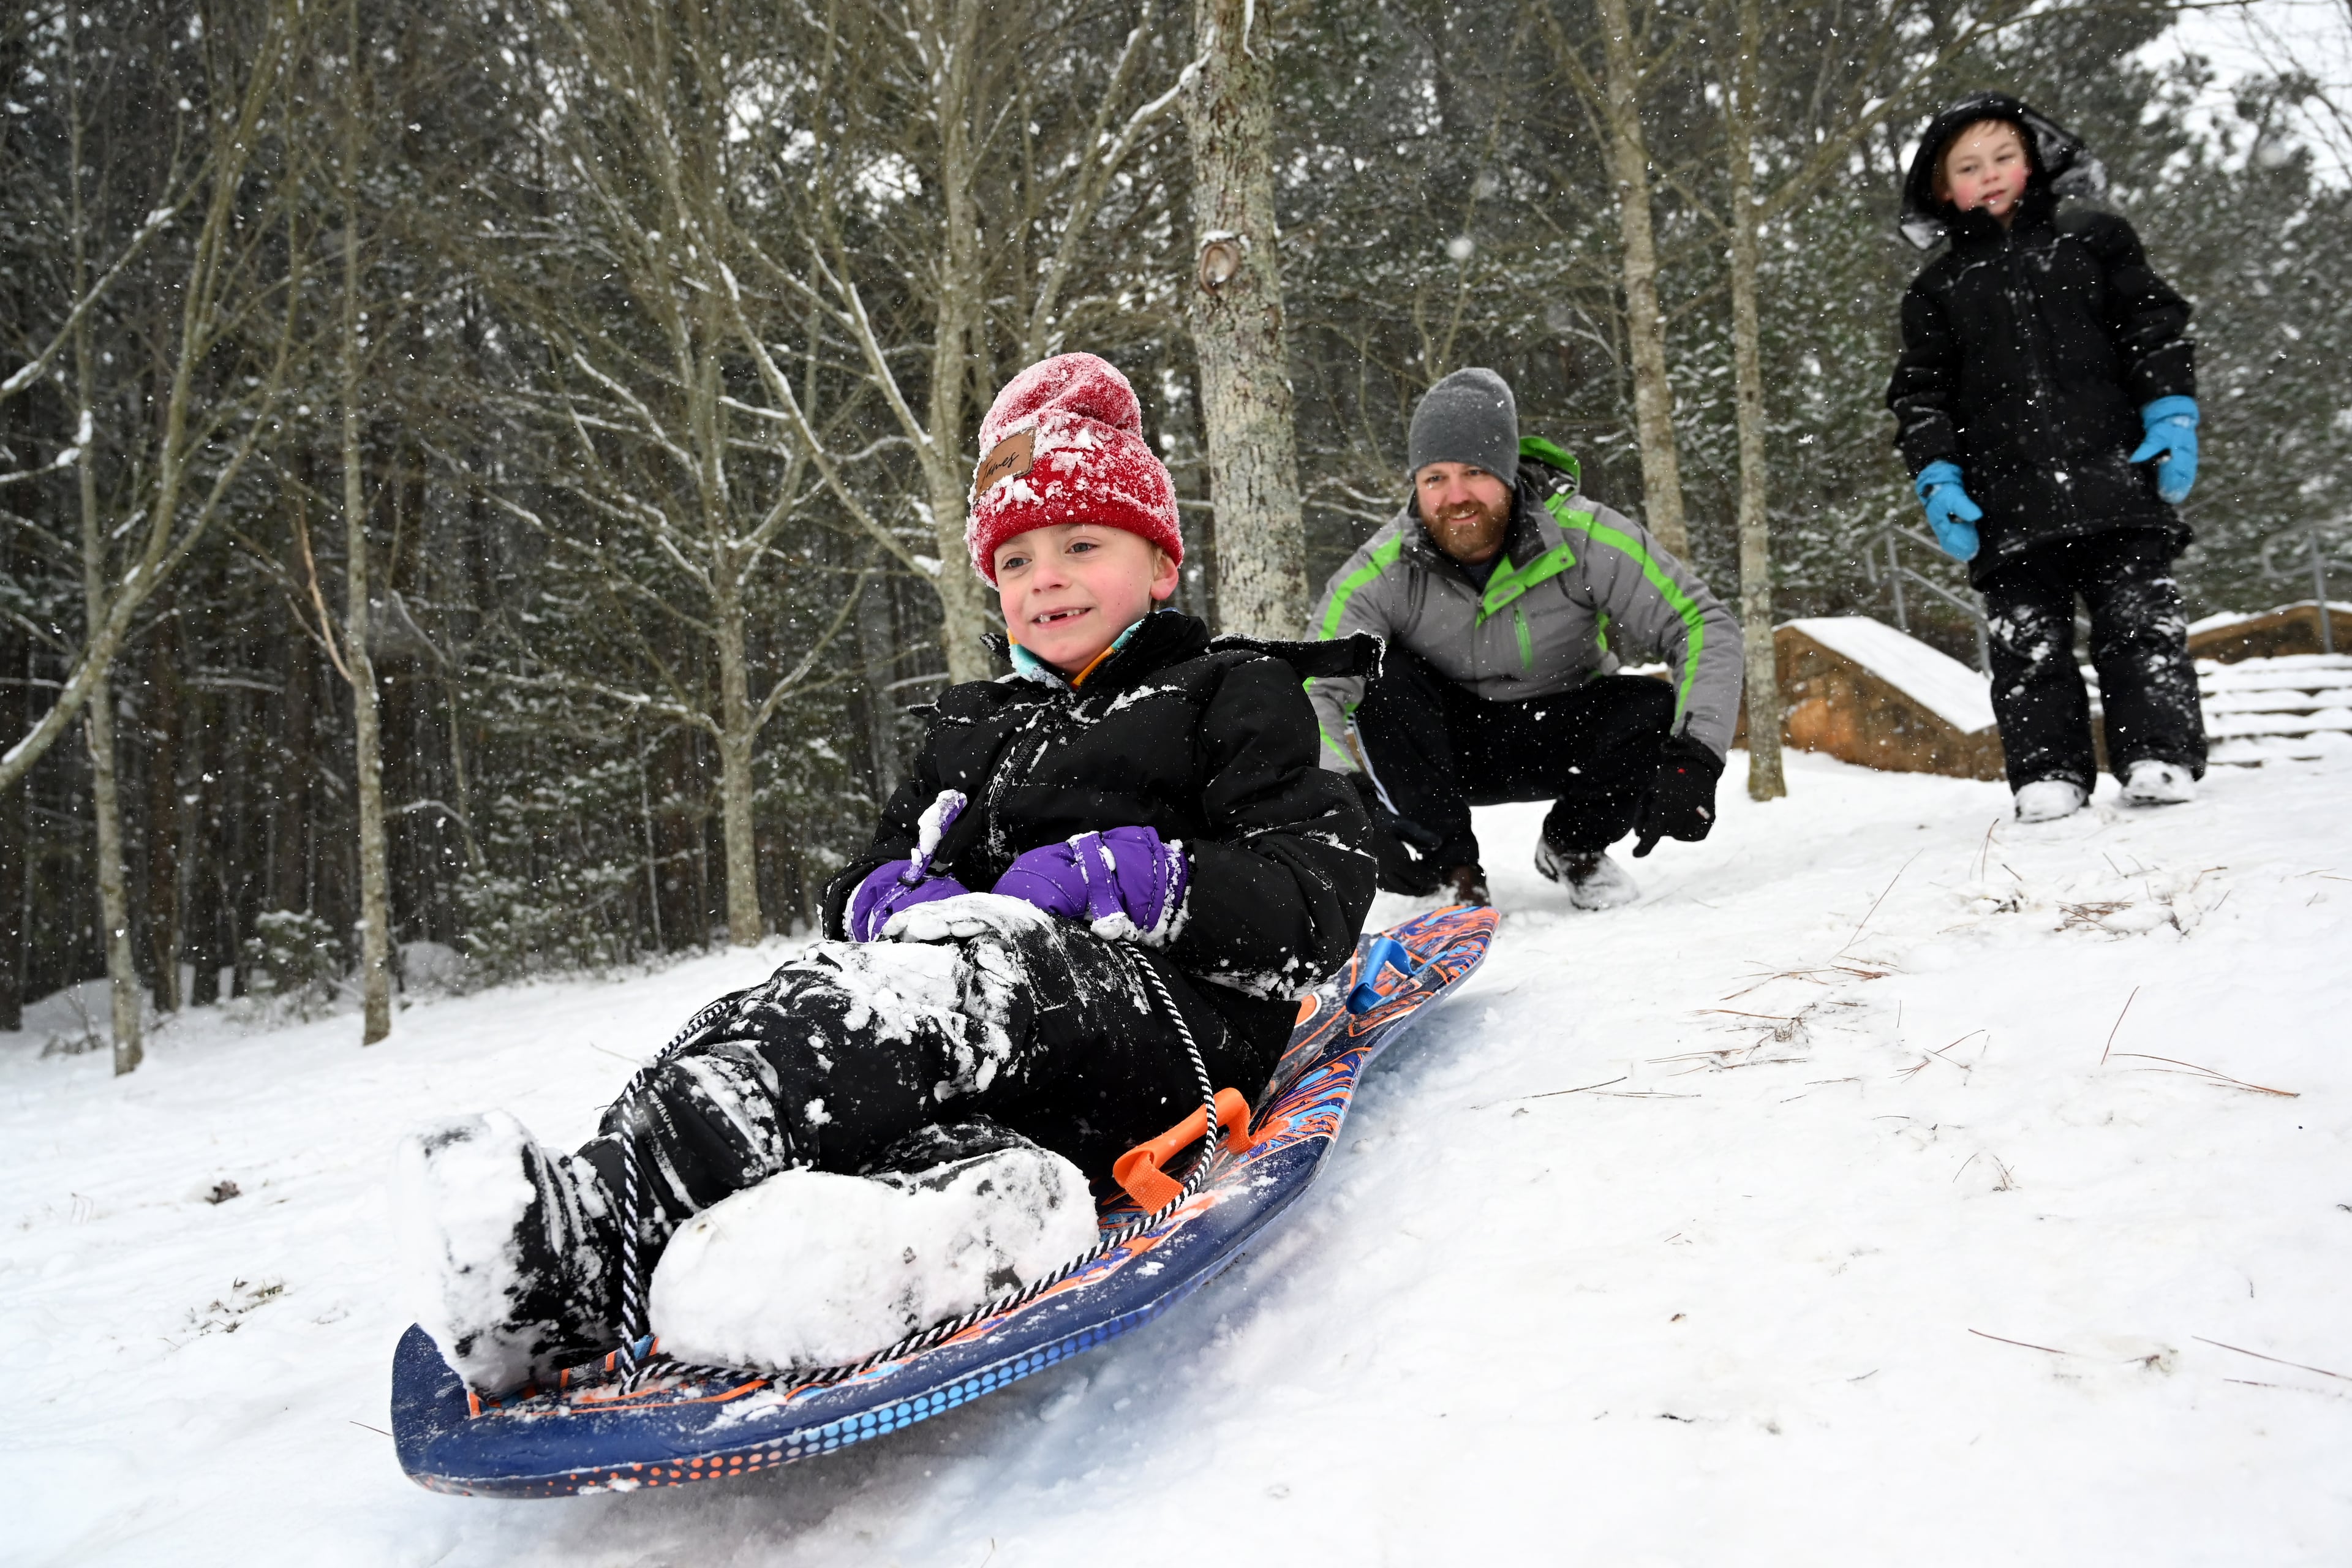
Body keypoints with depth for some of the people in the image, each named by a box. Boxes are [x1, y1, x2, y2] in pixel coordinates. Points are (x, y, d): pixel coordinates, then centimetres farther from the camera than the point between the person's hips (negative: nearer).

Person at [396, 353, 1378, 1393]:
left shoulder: (1234, 696, 13)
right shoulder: (972, 730, 31)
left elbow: (1318, 901, 0)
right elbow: (859, 885, 28)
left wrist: (1118, 877, -12)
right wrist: (890, 898, 2)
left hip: (1180, 1022, -5)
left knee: (977, 960, -36)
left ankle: (588, 1237, -52)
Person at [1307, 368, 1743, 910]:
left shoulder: (1588, 539, -23)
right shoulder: (1377, 575, -23)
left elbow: (1705, 628, -21)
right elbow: (1315, 694, -27)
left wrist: (1693, 759, -35)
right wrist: (1361, 807, -43)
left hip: (1560, 741, 1)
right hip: (1445, 750, 0)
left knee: (1660, 713, -28)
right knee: (1379, 677, -30)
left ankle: (1574, 844, 1)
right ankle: (1449, 866, -15)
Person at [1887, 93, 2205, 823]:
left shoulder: (2092, 238, 12)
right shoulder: (1939, 289, 14)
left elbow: (2155, 326, 10)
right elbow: (1920, 393, 11)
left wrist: (2172, 415, -2)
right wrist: (1936, 477, -1)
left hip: (2112, 478, -1)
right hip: (2008, 502, 1)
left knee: (2139, 618, -3)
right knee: (2027, 642, -1)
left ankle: (2160, 758, 1)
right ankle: (2049, 775, 2)